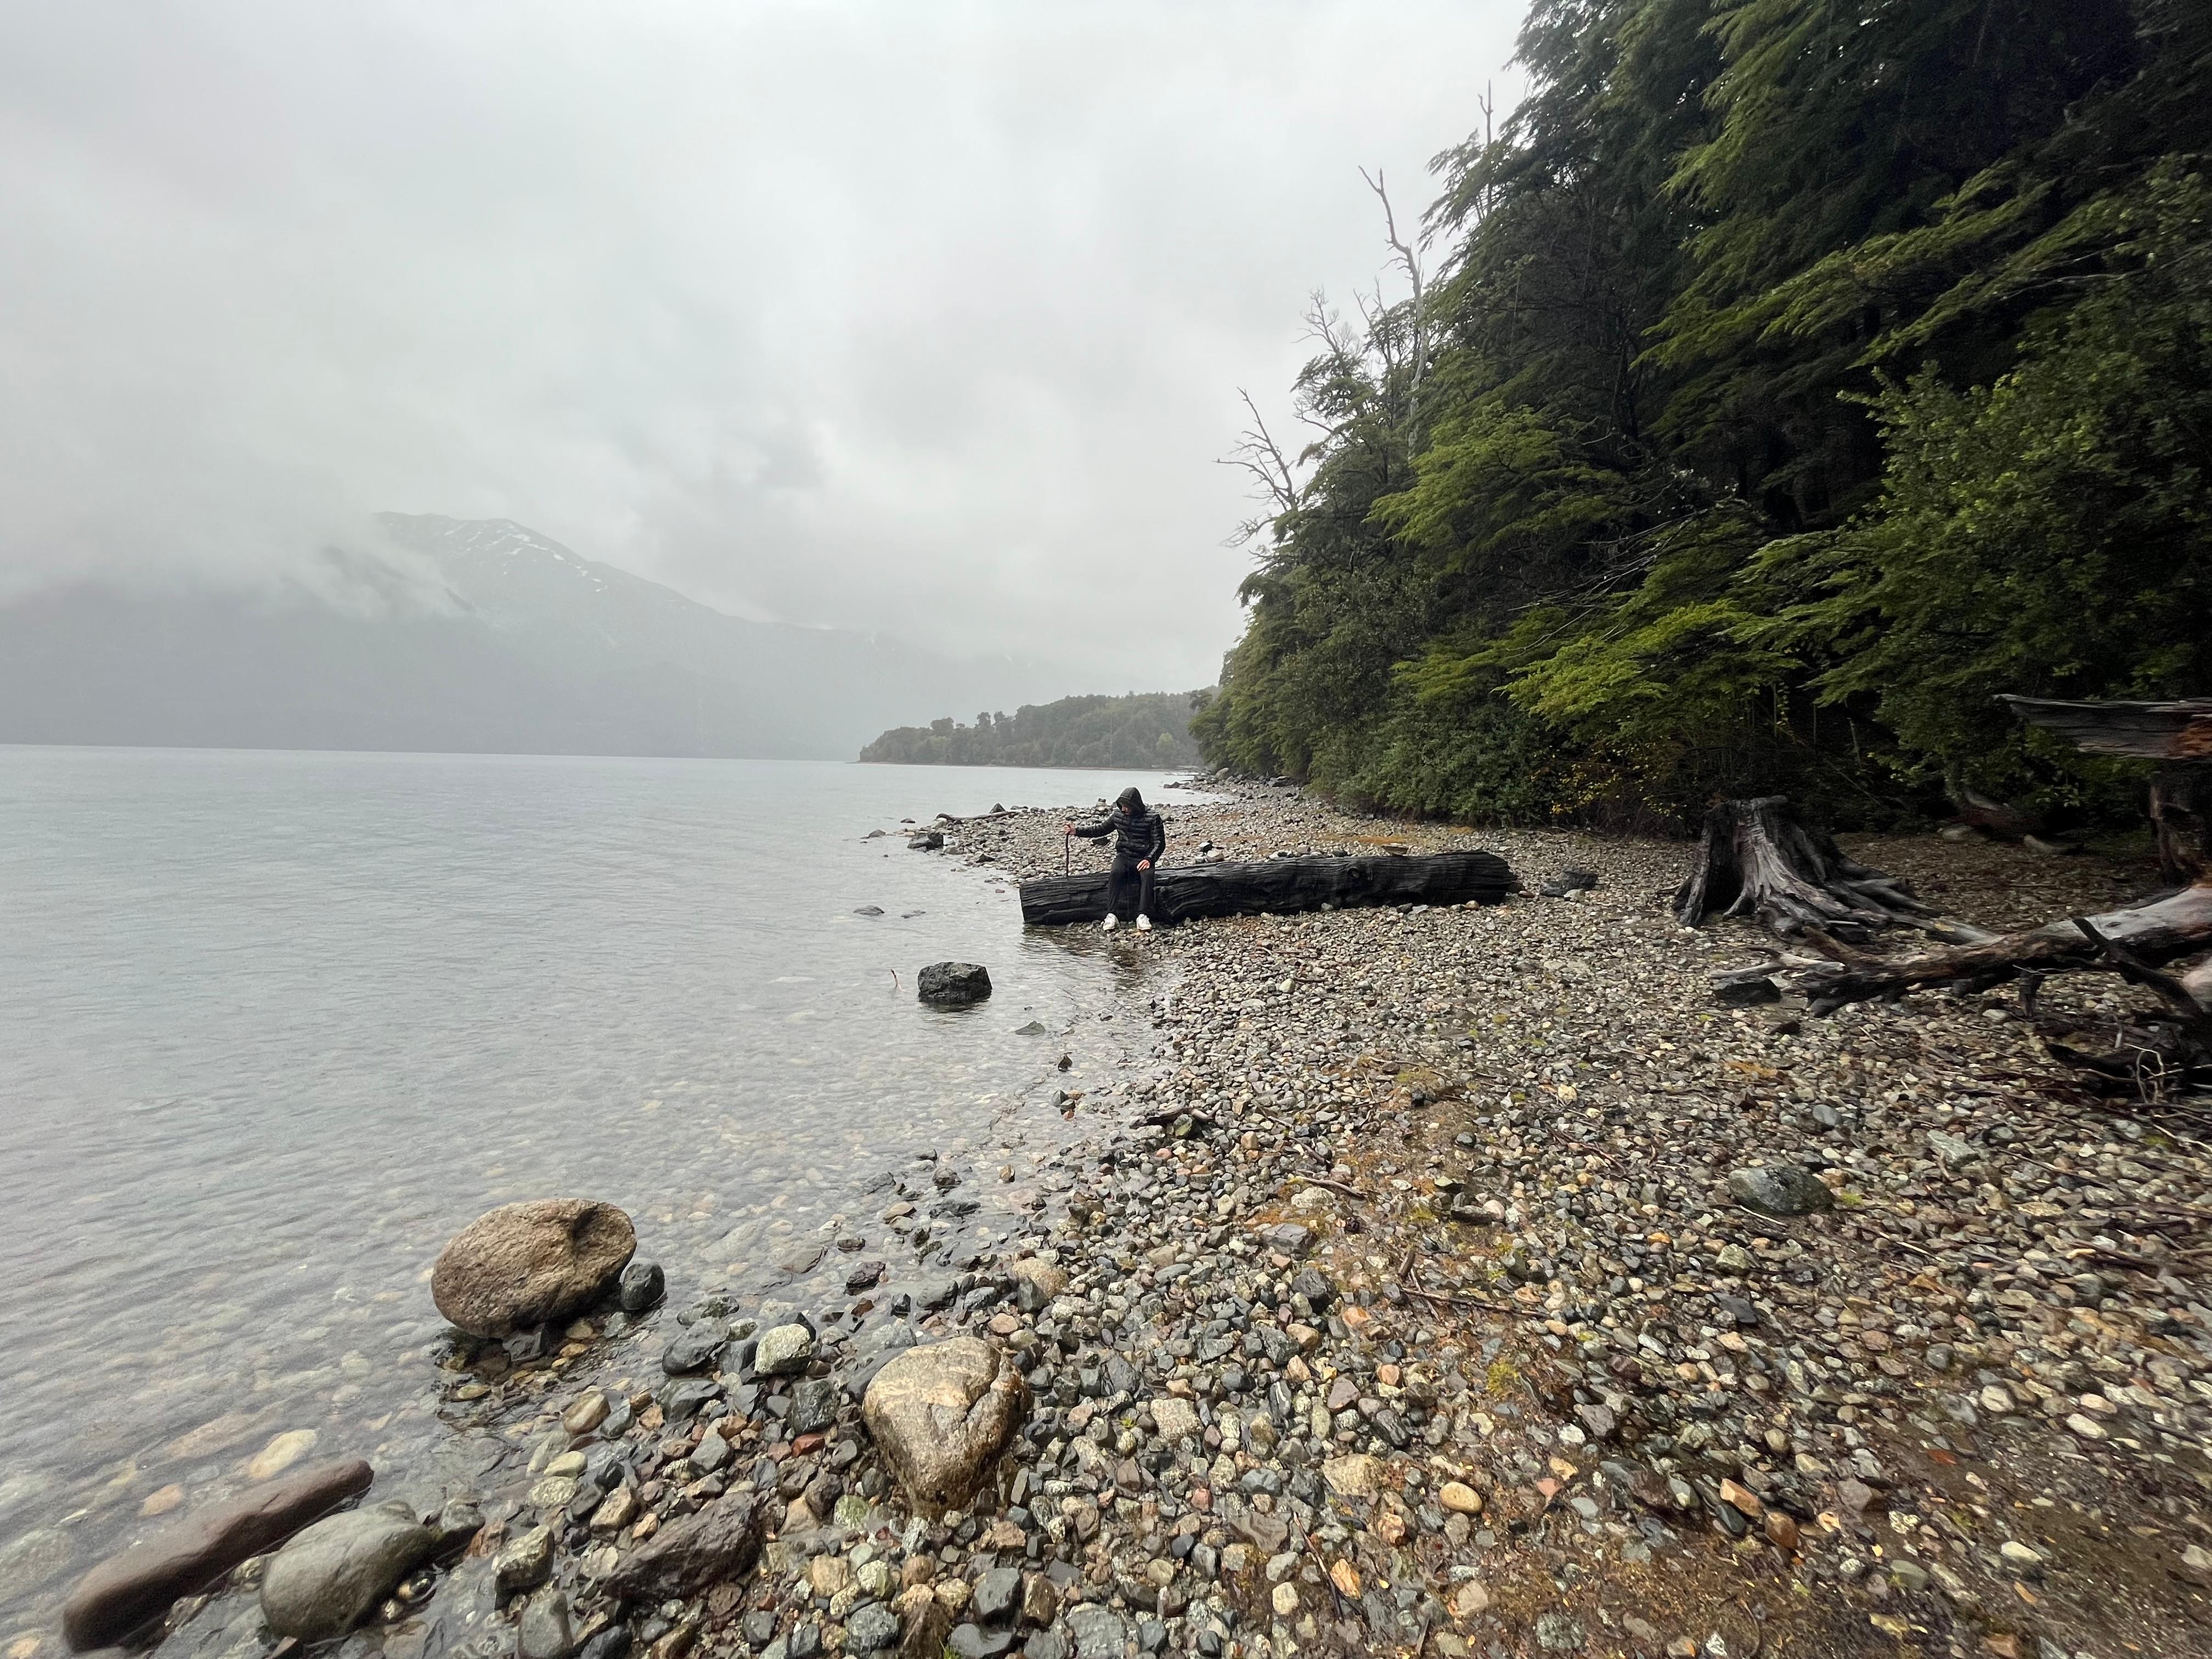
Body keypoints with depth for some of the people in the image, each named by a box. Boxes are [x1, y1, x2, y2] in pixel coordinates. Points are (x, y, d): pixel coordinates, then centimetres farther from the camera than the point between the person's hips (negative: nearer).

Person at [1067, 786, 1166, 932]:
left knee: (1147, 875, -35)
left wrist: (1149, 859, -21)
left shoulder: (1153, 818, -5)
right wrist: (1077, 831, 6)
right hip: (1124, 856, 2)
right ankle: (1112, 916, -33)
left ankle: (1143, 916, -36)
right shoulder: (1118, 815, 6)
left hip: (1143, 859, -2)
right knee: (1115, 873, -31)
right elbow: (1101, 829, 17)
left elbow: (1160, 843, -5)